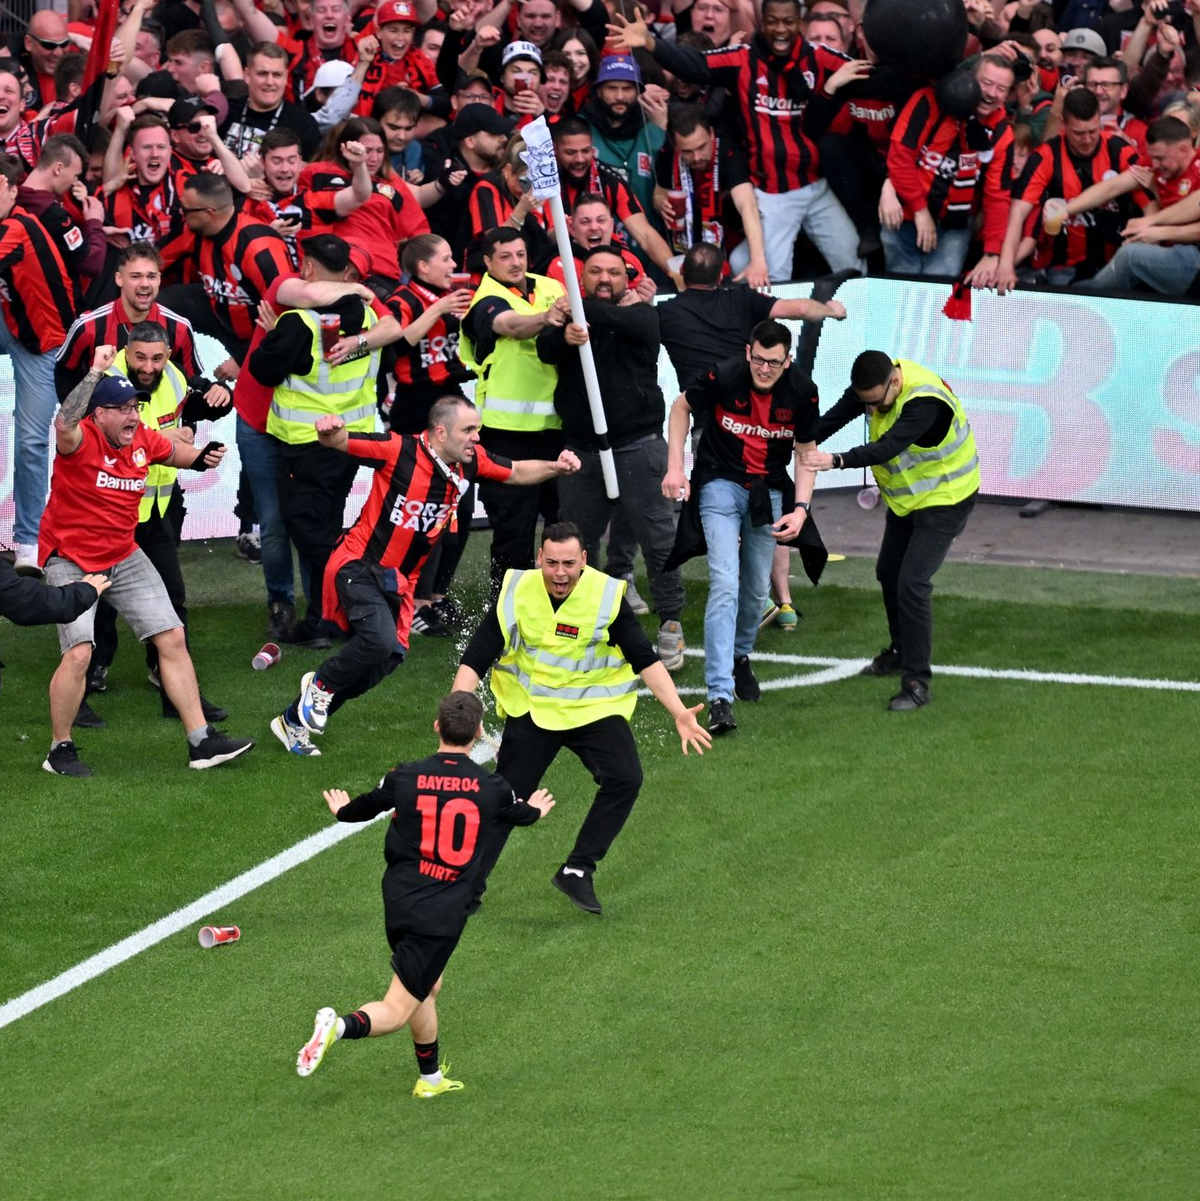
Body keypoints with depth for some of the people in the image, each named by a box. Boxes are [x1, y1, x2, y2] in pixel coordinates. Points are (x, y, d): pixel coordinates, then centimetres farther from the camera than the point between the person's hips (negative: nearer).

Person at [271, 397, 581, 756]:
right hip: (358, 565, -8)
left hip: (399, 579, 8)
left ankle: (294, 721, 26)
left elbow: (516, 473, 13)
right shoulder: (399, 451, -21)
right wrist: (330, 431, -42)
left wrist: (555, 468, -5)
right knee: (379, 640, -30)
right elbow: (340, 443, -18)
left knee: (387, 659, 8)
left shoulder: (470, 461, -3)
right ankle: (321, 683, 1)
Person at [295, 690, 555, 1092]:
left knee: (428, 986, 26)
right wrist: (534, 810, 46)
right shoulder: (491, 788, -4)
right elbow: (520, 814, 20)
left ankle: (430, 1077, 37)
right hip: (443, 915, -3)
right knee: (396, 1011, -4)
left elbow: (366, 806, 16)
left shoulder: (405, 778, -3)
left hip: (398, 904, 3)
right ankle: (341, 1025, -33)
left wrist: (342, 810, 42)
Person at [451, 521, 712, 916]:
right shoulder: (517, 592, -12)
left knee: (625, 778, -21)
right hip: (531, 709, 0)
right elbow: (475, 659, -8)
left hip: (595, 707, 0)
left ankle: (577, 872, -10)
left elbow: (645, 660, -9)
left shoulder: (607, 595, -14)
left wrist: (679, 714, -18)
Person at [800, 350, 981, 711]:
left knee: (912, 583, -18)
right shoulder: (874, 383, -12)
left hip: (945, 499, -9)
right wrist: (804, 445, -27)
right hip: (906, 496, 9)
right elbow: (834, 418, -13)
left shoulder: (926, 403, -37)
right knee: (888, 573, 20)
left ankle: (916, 682, -13)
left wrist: (835, 461, -55)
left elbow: (888, 447, -45)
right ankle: (901, 652, 42)